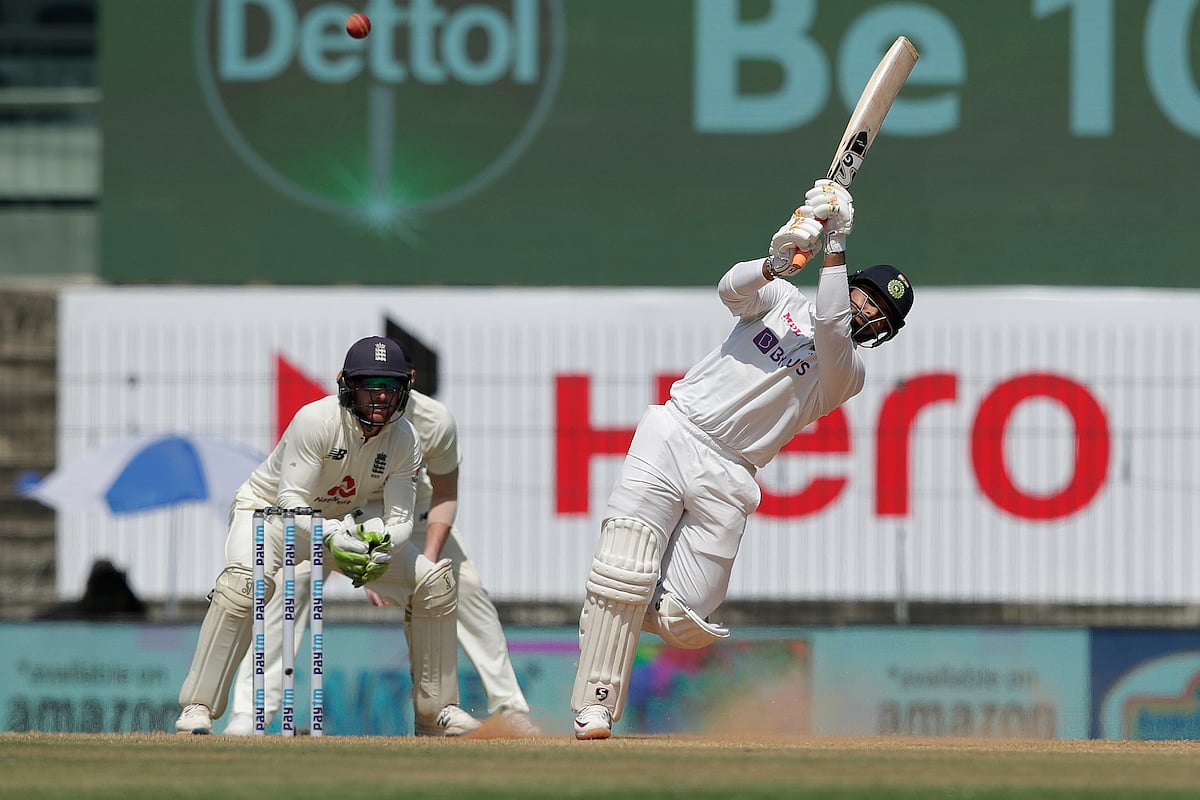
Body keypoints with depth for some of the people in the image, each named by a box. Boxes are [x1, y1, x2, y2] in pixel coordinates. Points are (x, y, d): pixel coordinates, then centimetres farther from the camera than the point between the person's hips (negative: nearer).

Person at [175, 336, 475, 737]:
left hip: (343, 525, 5)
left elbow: (399, 517, -15)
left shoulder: (405, 440, -15)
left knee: (435, 582, -5)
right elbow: (290, 501, -32)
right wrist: (331, 538, -49)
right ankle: (198, 708, -33)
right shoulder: (316, 421, -31)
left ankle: (436, 709, 10)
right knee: (245, 579, -38)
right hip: (267, 509, -5)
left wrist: (382, 546, -38)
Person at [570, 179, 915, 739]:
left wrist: (834, 248, -14)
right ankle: (595, 705, -13)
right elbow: (732, 289, -5)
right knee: (623, 580, -19)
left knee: (680, 620, -12)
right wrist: (776, 263, -24)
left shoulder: (849, 373, 10)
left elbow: (831, 331, -12)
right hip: (671, 436, 0)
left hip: (726, 481, 0)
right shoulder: (782, 300, 16)